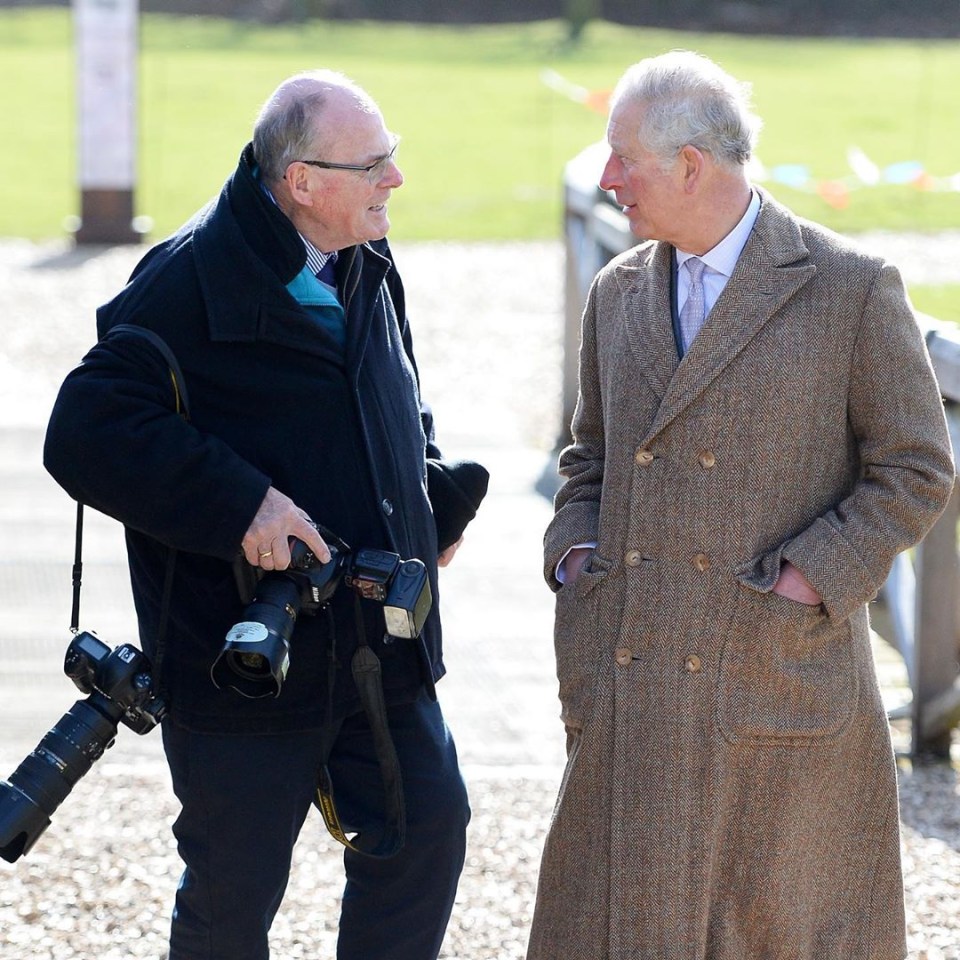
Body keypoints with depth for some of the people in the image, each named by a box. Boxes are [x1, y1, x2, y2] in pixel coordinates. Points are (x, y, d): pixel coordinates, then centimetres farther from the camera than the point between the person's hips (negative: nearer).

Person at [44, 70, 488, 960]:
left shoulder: (369, 269, 7)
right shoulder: (188, 283, -17)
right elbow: (87, 435, -23)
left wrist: (437, 501, 8)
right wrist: (237, 504, -26)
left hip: (379, 644, 7)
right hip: (246, 654, -7)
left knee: (427, 830, 10)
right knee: (234, 887, 4)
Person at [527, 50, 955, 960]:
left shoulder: (851, 288, -6)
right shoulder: (618, 293, 11)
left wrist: (806, 581, -12)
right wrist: (574, 554, 5)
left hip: (779, 676, -5)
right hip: (633, 695, 5)